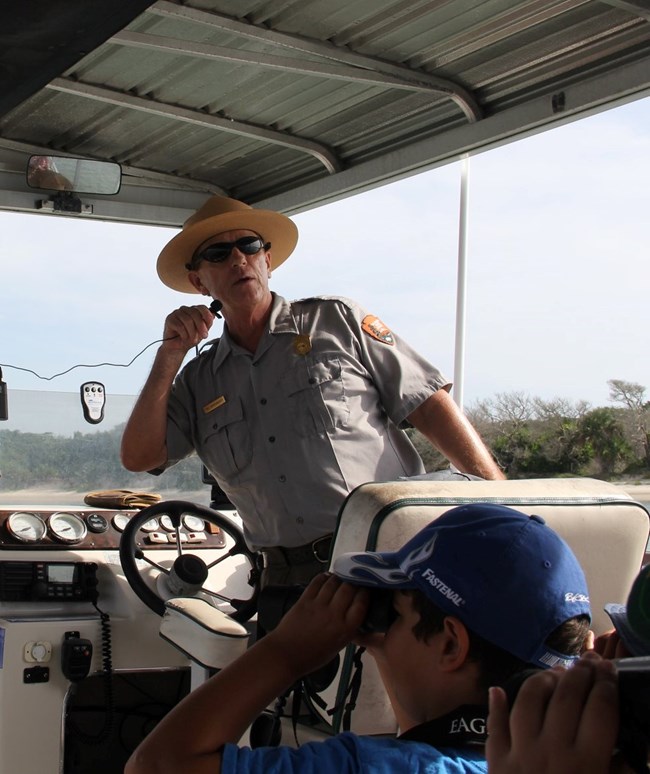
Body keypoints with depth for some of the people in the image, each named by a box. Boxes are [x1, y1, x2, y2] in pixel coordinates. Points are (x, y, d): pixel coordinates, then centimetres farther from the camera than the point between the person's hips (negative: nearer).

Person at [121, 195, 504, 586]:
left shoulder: (337, 320, 7)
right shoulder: (198, 382, 16)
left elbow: (429, 404, 3)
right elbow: (139, 458, 6)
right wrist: (170, 355, 2)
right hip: (292, 578, 3)